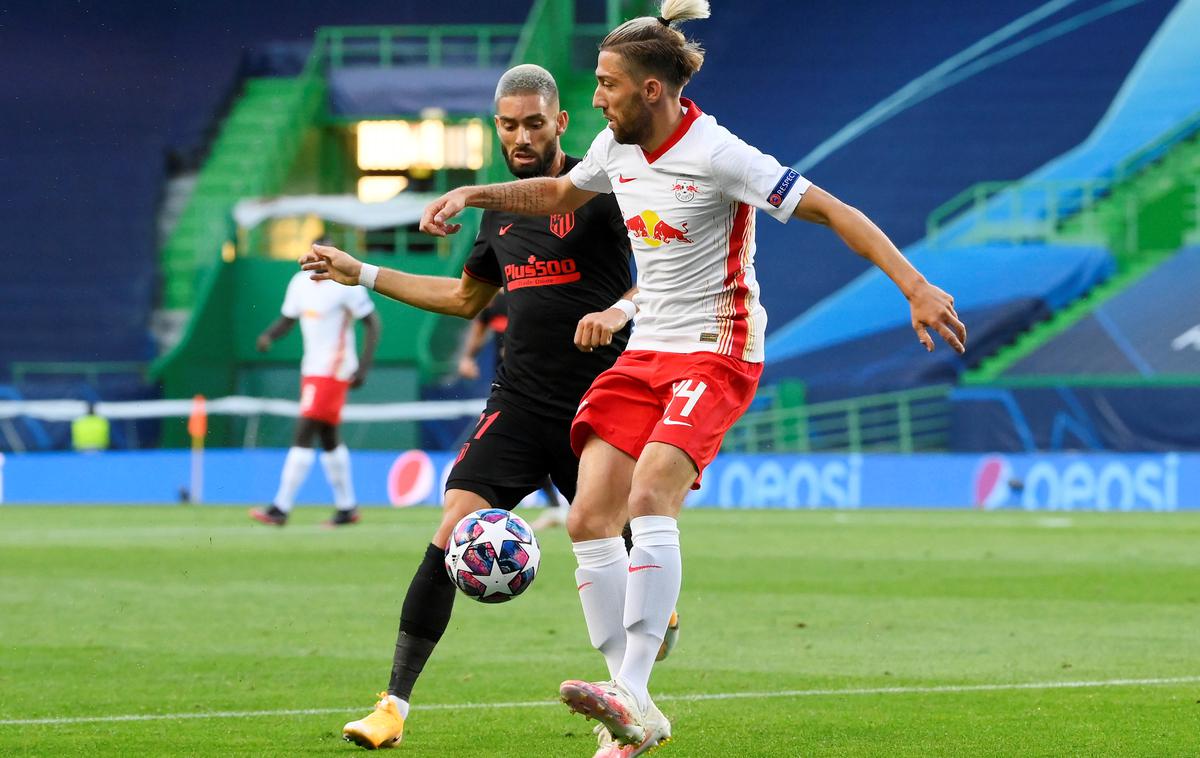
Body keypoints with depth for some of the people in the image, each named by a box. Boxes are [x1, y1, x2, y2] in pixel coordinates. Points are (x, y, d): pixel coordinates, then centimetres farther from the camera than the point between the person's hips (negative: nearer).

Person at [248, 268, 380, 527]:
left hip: (334, 370, -8)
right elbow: (287, 320, 16)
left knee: (303, 434, -13)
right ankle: (347, 507, 24)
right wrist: (268, 335, -7)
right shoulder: (300, 282, 8)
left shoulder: (346, 285, -12)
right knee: (329, 439, 14)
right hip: (310, 368, 8)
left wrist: (363, 368, -16)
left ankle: (281, 508, -14)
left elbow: (372, 324, -9)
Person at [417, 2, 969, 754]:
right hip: (646, 353, 7)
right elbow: (559, 193, 30)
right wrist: (471, 195, 18)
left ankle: (633, 690, -32)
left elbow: (831, 210, -17)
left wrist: (917, 288, -24)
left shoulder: (716, 155, -16)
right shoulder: (617, 148, 6)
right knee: (589, 521, -7)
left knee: (649, 497, -29)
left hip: (716, 353, -7)